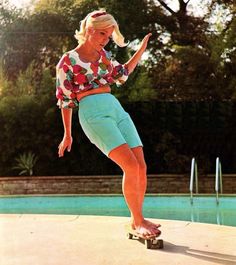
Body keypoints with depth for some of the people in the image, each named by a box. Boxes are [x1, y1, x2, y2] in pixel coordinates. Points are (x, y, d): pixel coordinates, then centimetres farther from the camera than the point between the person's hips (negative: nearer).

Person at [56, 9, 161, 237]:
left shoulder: (103, 54, 17)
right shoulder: (68, 60, 1)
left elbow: (123, 75, 32)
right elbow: (65, 99, 4)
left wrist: (142, 49, 28)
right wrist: (67, 134, 7)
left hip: (117, 109, 6)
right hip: (93, 114, -6)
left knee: (141, 167, -3)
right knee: (130, 165, -19)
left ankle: (136, 219, 14)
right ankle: (138, 222, -5)